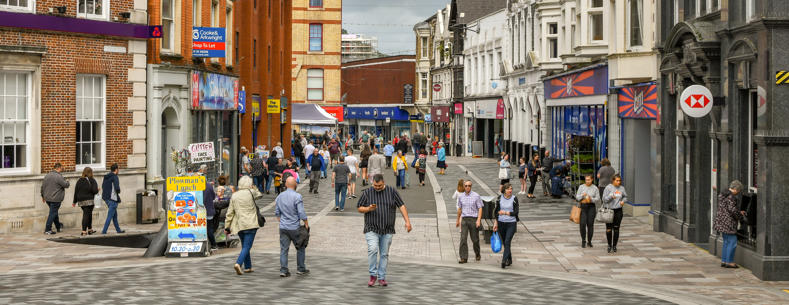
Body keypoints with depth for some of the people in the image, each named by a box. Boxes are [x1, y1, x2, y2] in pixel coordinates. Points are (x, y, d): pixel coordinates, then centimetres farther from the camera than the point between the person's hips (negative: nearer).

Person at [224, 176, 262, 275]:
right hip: (250, 225, -5)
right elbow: (260, 195, 14)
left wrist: (227, 226, 12)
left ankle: (248, 267, 22)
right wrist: (254, 188, 27)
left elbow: (230, 213, 7)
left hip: (239, 225, 5)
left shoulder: (234, 196, 5)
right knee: (247, 246, -6)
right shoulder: (251, 192, -8)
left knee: (245, 246, 18)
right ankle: (238, 263, -24)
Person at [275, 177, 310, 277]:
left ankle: (283, 270, 2)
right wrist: (306, 224, -4)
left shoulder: (280, 196, 5)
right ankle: (301, 269, 18)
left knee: (284, 249, 6)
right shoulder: (297, 196, -14)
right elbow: (301, 213, -16)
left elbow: (277, 213, 13)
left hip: (283, 227, 5)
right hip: (295, 227, -5)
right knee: (300, 247, 12)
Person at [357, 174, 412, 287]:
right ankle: (373, 275, -8)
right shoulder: (367, 193, 2)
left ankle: (381, 277, 13)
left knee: (384, 254, 4)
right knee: (373, 249, -19)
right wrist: (368, 209, -16)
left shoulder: (392, 192, 2)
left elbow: (401, 206, 1)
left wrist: (407, 221, -8)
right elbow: (359, 208, 5)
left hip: (387, 230, 1)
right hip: (372, 229, -1)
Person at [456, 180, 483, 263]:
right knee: (463, 239, -9)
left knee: (475, 239, 7)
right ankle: (464, 258, -8)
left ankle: (477, 255, 30)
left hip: (473, 219, -2)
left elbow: (480, 208, -4)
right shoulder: (461, 196, 8)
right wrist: (457, 220, 23)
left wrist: (478, 220, -15)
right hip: (464, 219, 2)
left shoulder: (476, 196, -3)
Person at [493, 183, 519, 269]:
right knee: (504, 242, 11)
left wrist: (505, 212, -15)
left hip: (511, 223, -3)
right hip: (501, 223, 3)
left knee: (507, 242, -14)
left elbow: (515, 212, -7)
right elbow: (496, 211, 8)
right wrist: (495, 223, 5)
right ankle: (509, 260, 26)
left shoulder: (514, 199, -5)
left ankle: (504, 261, -20)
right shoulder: (500, 198, 3)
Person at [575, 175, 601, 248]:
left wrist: (591, 199, -16)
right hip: (582, 206, 0)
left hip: (591, 207, 0)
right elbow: (577, 198, 4)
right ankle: (583, 241, 4)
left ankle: (589, 241, 10)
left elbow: (598, 199, 2)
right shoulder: (581, 187, 6)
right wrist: (582, 195, -15)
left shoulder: (595, 188, 4)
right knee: (582, 224, -9)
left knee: (590, 224, -2)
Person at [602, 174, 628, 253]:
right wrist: (611, 197, -25)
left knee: (616, 229, 5)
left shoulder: (622, 188, 3)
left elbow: (625, 196, 18)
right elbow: (604, 199, -8)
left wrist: (623, 201, -3)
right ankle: (609, 245, 17)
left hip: (618, 211, 2)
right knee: (609, 229, 1)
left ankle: (614, 245, 16)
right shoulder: (608, 188, -7)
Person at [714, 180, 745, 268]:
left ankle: (723, 261, 18)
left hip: (721, 221, 10)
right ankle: (729, 262, -2)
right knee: (732, 242, -4)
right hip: (728, 222, -10)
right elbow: (732, 209, -23)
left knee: (726, 242, 16)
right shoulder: (731, 196, -16)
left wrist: (739, 212, 18)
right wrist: (740, 215, -4)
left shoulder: (722, 194, 14)